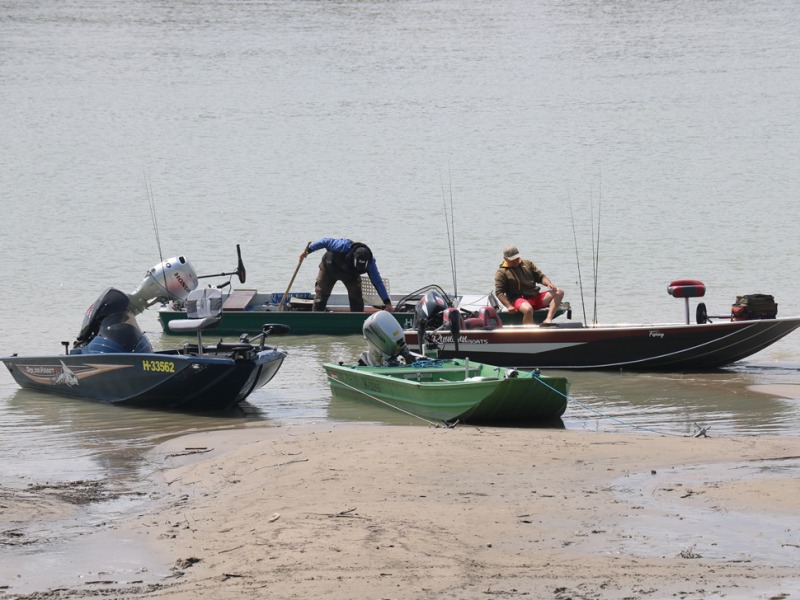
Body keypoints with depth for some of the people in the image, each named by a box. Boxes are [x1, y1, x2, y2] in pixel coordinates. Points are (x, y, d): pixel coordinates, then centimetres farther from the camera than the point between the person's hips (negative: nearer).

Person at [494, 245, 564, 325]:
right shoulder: (502, 273, 4)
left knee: (559, 293, -13)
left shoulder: (528, 264, 19)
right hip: (518, 299, -6)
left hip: (536, 297, 6)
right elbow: (499, 292, -3)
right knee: (528, 309, -41)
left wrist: (548, 283, -5)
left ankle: (548, 319, -29)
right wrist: (509, 306, -17)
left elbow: (540, 276, 19)